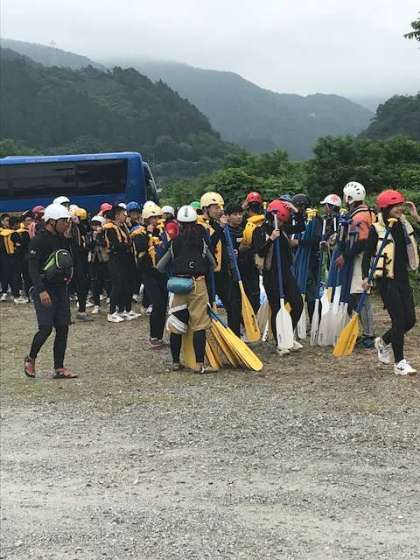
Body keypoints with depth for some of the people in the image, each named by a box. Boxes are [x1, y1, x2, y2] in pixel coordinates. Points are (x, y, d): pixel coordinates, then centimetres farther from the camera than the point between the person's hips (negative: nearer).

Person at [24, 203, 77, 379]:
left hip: (61, 289, 8)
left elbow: (67, 261, 18)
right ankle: (30, 359, 15)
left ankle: (59, 369, 11)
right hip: (44, 290, -7)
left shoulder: (61, 238, 10)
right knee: (46, 328, -11)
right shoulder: (39, 239, -13)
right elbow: (33, 268, -18)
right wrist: (42, 291, -24)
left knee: (63, 329, 5)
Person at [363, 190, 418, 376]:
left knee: (410, 319, 5)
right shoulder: (376, 229, -8)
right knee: (399, 319, -8)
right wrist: (366, 276, -18)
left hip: (403, 278, 6)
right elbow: (368, 254, -7)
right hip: (386, 279, -6)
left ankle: (384, 342, 31)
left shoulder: (405, 225, 9)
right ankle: (400, 363, 1)